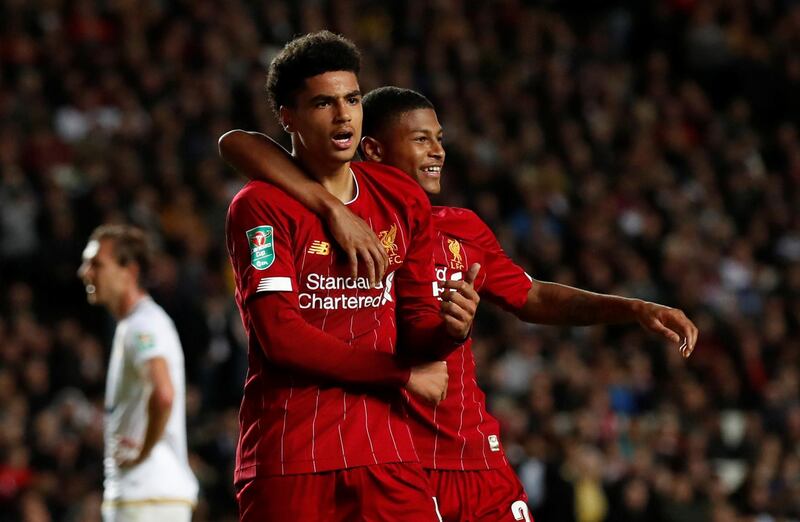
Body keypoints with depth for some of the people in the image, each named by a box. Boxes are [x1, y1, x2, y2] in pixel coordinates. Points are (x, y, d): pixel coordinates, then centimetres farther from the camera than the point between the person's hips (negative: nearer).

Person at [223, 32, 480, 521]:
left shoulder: (404, 200, 11)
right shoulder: (260, 206, -6)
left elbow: (414, 325, 10)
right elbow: (280, 335, -14)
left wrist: (451, 328, -15)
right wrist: (403, 374, -8)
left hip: (384, 443, 4)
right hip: (287, 457, -4)